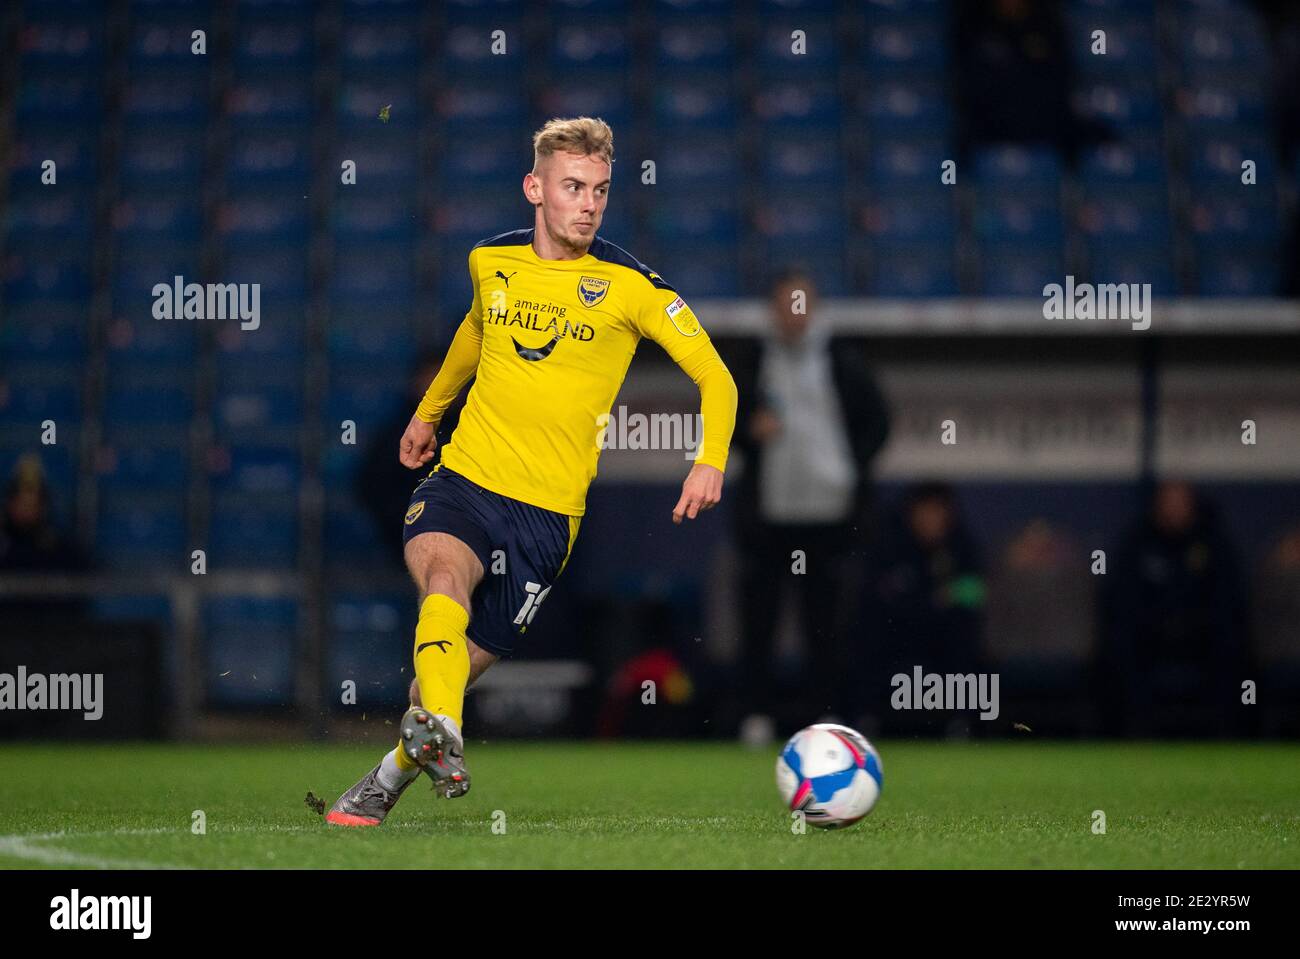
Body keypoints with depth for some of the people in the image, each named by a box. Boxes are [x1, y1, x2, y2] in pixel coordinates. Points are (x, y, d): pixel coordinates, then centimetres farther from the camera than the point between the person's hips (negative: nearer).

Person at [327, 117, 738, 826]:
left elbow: (714, 376, -3)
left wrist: (710, 460, -21)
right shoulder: (490, 261, 6)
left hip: (548, 509, -1)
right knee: (445, 573, -33)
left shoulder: (630, 286, -5)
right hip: (462, 478, 1)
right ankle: (441, 738, -53)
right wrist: (428, 410, 42)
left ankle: (385, 784, 23)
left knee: (462, 666, -2)